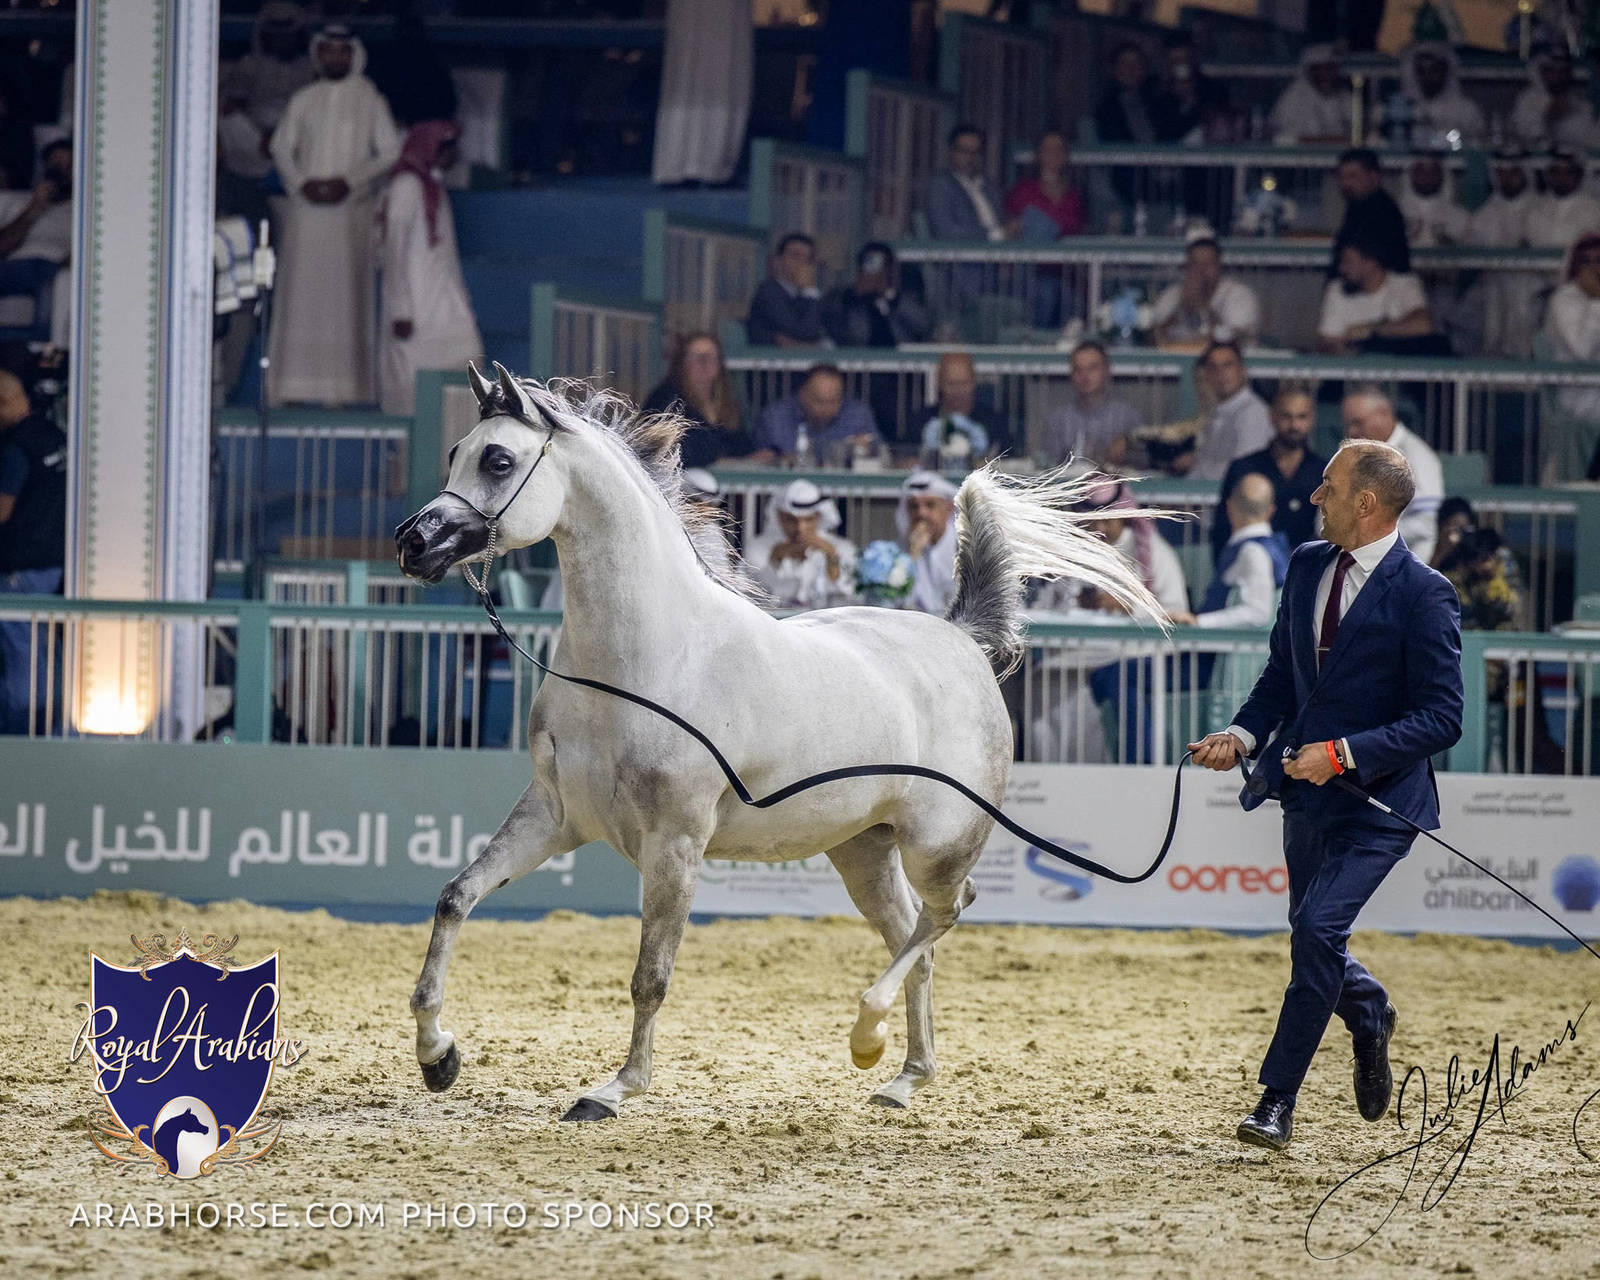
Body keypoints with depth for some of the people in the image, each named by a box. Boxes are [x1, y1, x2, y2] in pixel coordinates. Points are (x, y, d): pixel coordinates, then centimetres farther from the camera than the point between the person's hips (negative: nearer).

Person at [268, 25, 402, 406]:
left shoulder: (369, 101, 6)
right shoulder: (303, 100, 11)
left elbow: (390, 152, 3)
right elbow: (281, 146, 12)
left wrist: (350, 181, -9)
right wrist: (300, 182, -6)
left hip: (350, 207, -2)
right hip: (305, 207, 2)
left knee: (343, 289, -6)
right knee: (300, 288, -3)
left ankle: (341, 384, -6)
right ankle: (293, 382, -3)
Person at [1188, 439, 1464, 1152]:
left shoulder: (1422, 596, -15)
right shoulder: (1308, 566, 6)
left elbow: (1442, 718, -16)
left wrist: (1345, 753, -24)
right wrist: (1243, 734, -3)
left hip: (1378, 799, -7)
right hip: (1307, 793, 7)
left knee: (1318, 927, -19)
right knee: (1311, 937, 18)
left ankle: (1277, 1101, -11)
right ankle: (1370, 1016, 50)